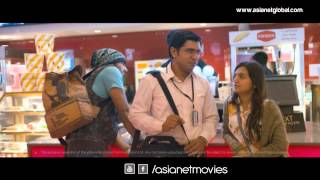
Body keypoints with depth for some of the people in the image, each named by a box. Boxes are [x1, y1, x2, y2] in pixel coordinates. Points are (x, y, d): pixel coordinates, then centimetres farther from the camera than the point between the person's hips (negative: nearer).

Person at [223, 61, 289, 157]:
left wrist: (248, 155, -12)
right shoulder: (229, 103, -4)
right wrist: (238, 149, -11)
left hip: (262, 154, -2)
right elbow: (226, 132, 6)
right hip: (238, 154, 2)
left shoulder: (269, 107, -14)